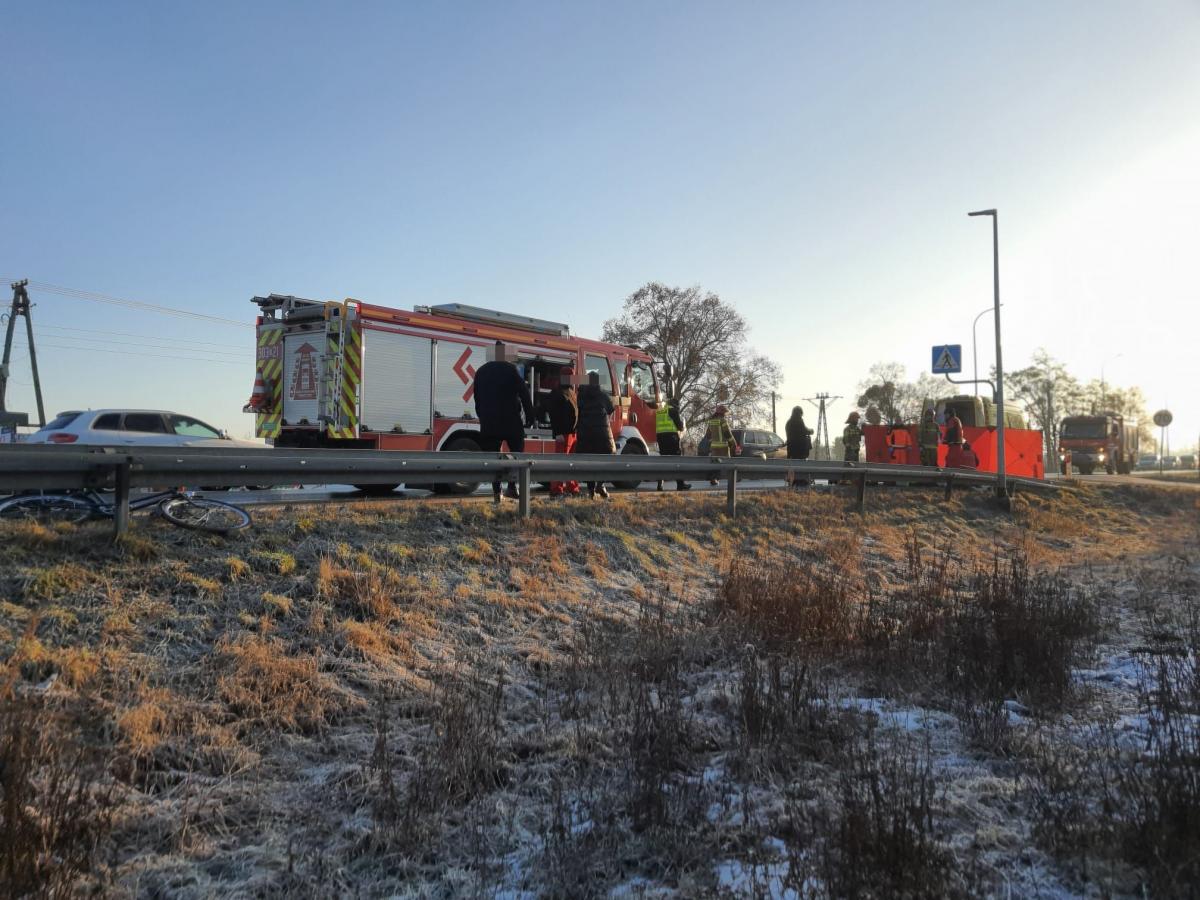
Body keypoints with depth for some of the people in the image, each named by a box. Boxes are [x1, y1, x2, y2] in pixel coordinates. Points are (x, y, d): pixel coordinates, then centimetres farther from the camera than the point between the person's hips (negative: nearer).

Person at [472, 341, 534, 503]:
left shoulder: (481, 371, 11)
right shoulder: (510, 370, -5)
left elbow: (477, 398, 17)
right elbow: (524, 394, -7)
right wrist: (529, 417, -1)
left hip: (488, 422, 4)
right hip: (511, 420, -4)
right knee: (517, 452, 11)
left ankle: (496, 492, 1)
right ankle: (512, 487, -1)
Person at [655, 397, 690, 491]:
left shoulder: (659, 411, 20)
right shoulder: (673, 410, -2)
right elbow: (679, 424, -5)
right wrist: (681, 429, 18)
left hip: (659, 435, 7)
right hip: (671, 435, -7)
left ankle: (660, 484, 5)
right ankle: (680, 484, -1)